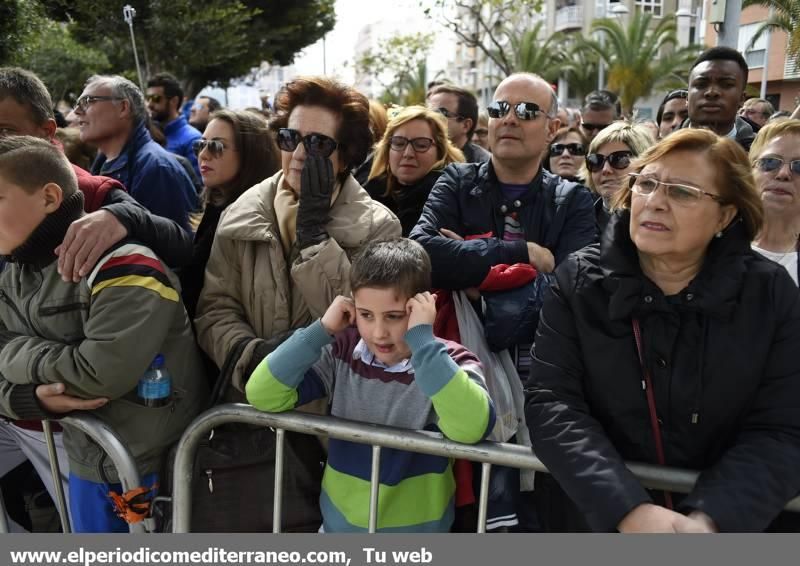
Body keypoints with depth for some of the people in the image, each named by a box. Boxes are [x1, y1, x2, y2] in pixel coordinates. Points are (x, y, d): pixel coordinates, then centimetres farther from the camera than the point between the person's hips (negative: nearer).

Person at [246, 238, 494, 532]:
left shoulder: (450, 363, -16)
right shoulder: (341, 353, -9)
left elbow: (471, 427, -37)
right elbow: (261, 396, -15)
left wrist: (422, 340, -32)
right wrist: (322, 330, -20)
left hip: (417, 530, -2)